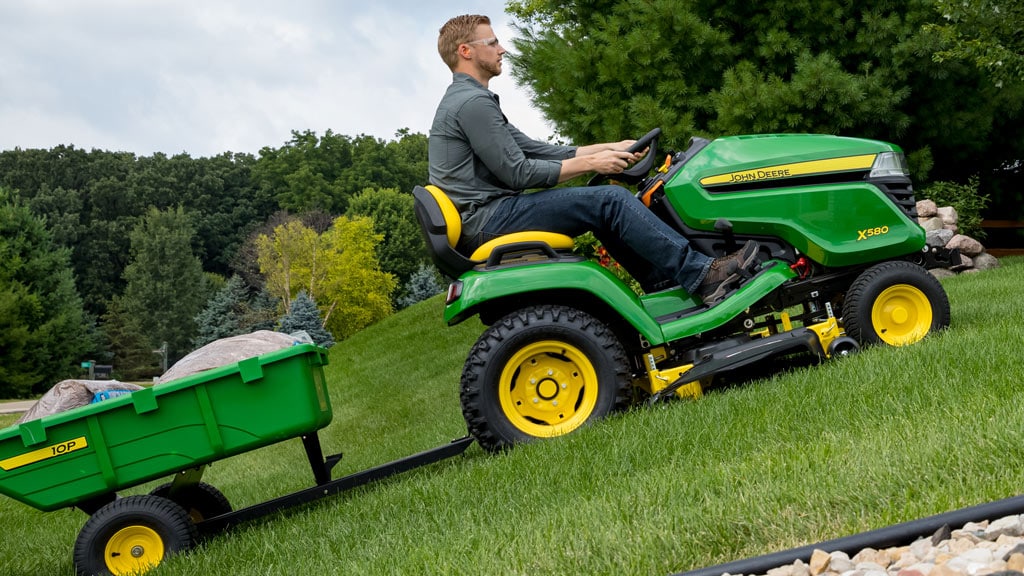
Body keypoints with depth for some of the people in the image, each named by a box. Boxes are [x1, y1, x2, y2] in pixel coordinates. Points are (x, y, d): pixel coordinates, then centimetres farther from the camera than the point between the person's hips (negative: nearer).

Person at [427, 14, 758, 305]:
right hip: (487, 219, -10)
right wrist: (591, 163, -8)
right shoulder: (473, 102, -14)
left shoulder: (463, 100, 20)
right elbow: (519, 173, -16)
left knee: (599, 209, 16)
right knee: (610, 200, -15)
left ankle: (665, 284, 13)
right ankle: (703, 276, -14)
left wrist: (607, 148, 11)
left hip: (479, 223, 10)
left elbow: (537, 151, 17)